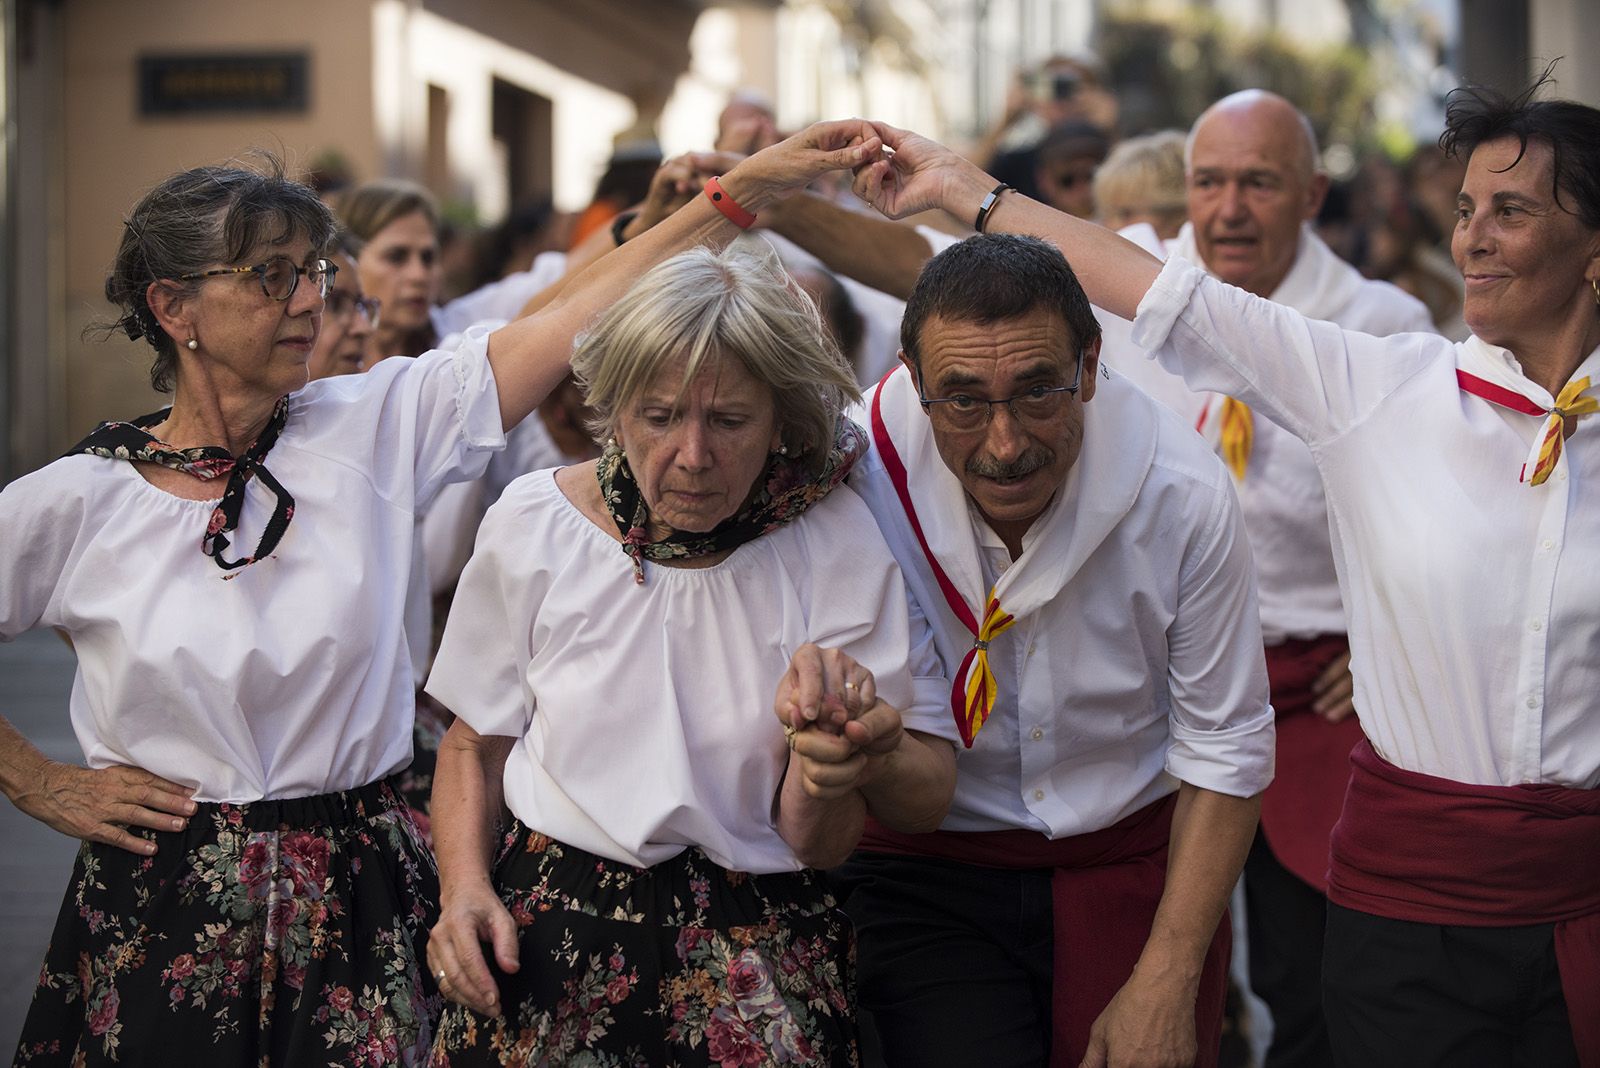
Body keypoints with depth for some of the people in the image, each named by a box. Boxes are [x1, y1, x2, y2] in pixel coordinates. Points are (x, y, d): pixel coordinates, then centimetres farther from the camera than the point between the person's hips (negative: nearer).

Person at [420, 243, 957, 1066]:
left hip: (753, 941, -1)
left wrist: (826, 752, -29)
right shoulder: (533, 523, -4)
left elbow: (816, 846, -8)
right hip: (546, 932, 1)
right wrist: (465, 887, -8)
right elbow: (474, 741, 9)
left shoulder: (836, 550, -8)